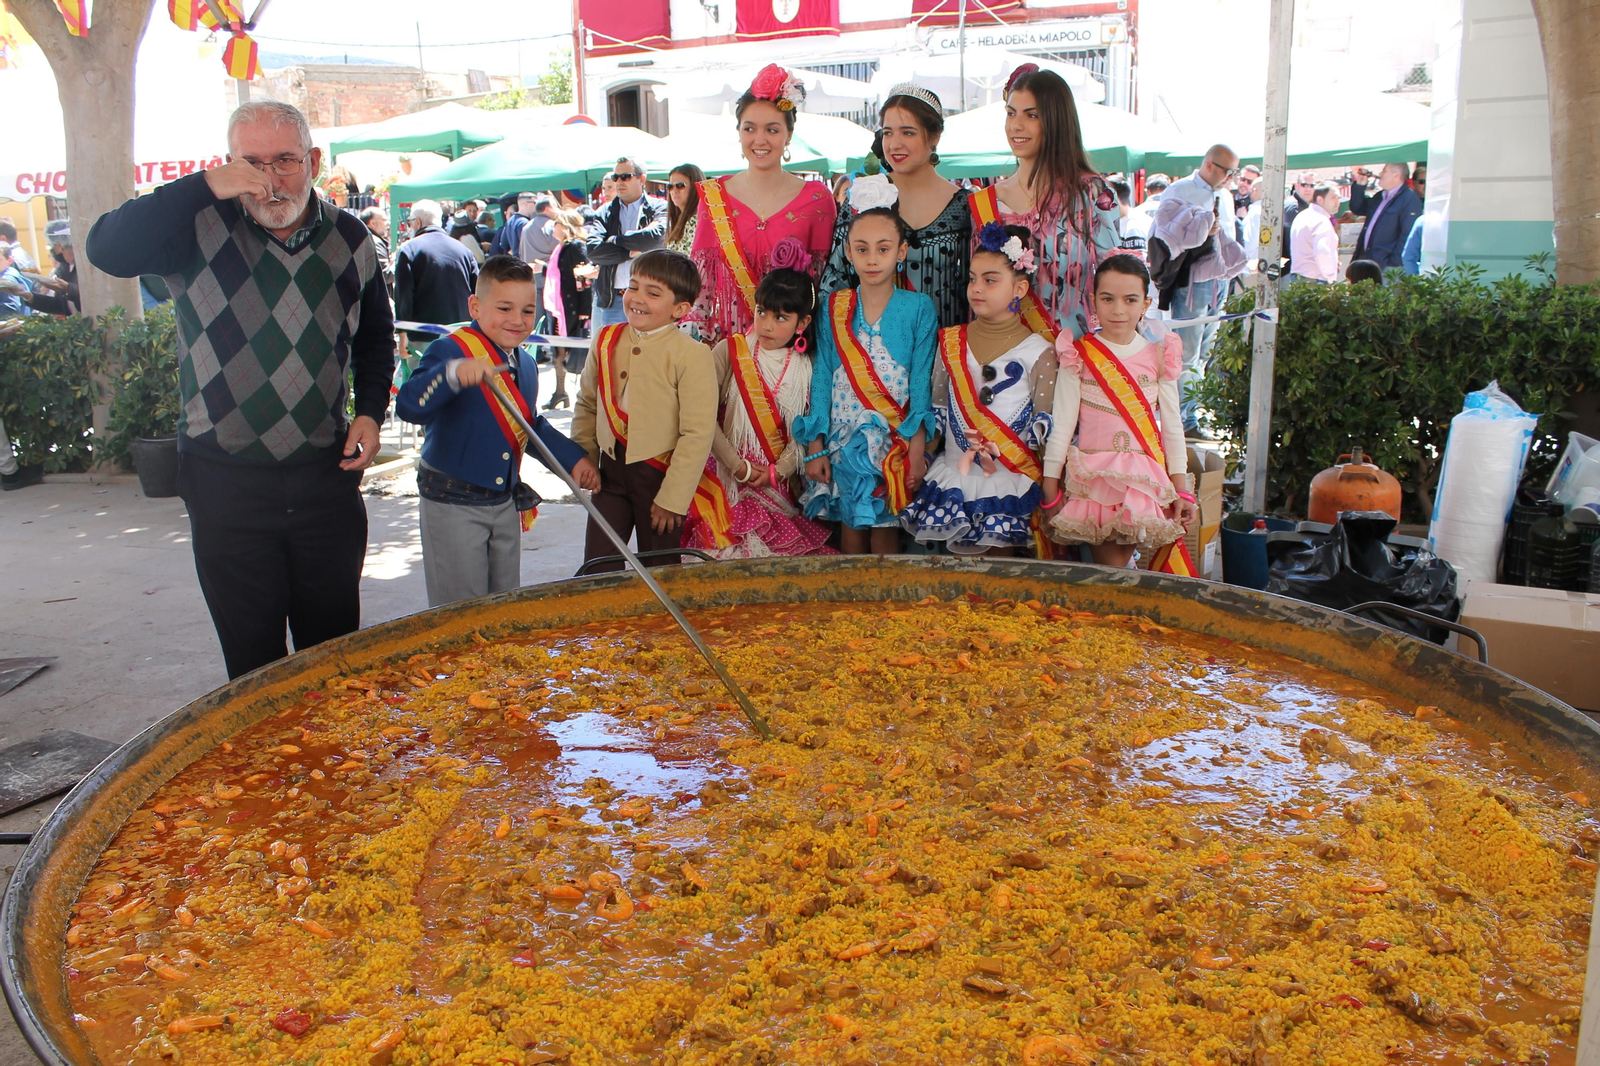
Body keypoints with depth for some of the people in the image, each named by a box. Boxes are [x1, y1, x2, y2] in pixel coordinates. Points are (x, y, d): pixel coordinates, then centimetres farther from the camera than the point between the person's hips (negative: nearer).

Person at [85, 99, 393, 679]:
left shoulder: (349, 237, 4)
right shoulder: (200, 227, -6)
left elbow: (376, 336, 18)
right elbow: (107, 250, -24)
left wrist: (370, 411, 3)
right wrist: (201, 186, -30)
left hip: (327, 474, 2)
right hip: (225, 480, -2)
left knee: (335, 649, 14)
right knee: (253, 659, 8)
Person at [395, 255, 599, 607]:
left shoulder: (526, 365, 8)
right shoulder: (450, 351, -16)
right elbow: (408, 406, -31)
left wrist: (574, 459, 19)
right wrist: (453, 374, -46)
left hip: (506, 502, 7)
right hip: (452, 503, -7)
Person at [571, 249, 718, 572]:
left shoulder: (692, 355, -15)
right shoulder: (606, 341, 2)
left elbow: (698, 433, -16)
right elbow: (586, 406, 14)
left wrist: (672, 498, -15)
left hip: (663, 475, -4)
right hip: (611, 472, 4)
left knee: (658, 571, 9)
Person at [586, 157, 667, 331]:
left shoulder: (659, 208, 4)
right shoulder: (605, 212, 12)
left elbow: (655, 237, -17)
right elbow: (593, 251, -2)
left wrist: (616, 240, -5)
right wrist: (631, 252, -10)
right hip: (611, 298, 3)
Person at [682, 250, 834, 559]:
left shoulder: (805, 368, 4)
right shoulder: (729, 351, -4)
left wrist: (777, 470, -13)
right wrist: (737, 466, -13)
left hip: (779, 480, 2)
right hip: (728, 475, -2)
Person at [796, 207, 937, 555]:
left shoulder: (919, 308, -3)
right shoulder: (833, 307, 3)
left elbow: (920, 382, -5)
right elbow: (822, 378, 2)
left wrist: (917, 449, -11)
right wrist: (815, 447, -2)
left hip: (897, 439, -2)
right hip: (843, 439, 2)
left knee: (886, 526, 2)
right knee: (850, 523, 8)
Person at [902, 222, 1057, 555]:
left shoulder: (1038, 352, -4)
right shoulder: (951, 343, 7)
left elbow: (1044, 424, -6)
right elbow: (937, 408, 11)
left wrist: (998, 449, -16)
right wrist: (922, 458, 4)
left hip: (1011, 481, -3)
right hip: (954, 475, 3)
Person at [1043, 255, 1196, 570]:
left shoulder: (1159, 355, 4)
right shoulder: (1078, 356, -2)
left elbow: (1172, 425, 9)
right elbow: (1062, 425, -1)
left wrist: (1181, 488, 7)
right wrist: (1050, 489, -2)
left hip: (1145, 477, 2)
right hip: (1093, 476, -1)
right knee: (1109, 564, -5)